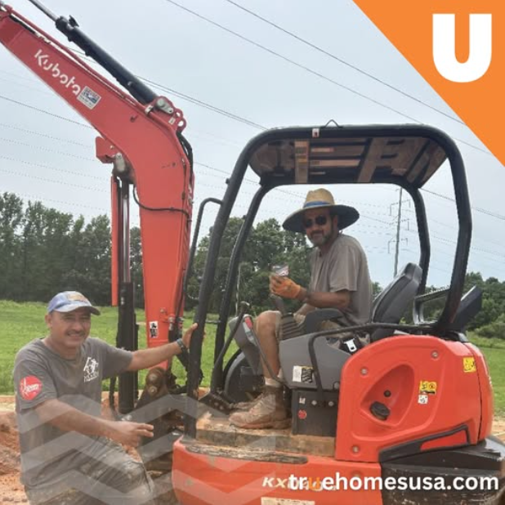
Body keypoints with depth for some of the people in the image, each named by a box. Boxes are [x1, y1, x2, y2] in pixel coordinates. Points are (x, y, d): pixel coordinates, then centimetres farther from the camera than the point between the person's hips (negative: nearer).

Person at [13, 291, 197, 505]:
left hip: (94, 449, 5)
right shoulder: (31, 359, -17)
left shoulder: (94, 349, 2)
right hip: (50, 471, -4)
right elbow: (50, 411, -30)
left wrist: (181, 345, 13)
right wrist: (110, 428, -39)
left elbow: (137, 359, 16)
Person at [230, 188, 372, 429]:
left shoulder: (345, 247, -11)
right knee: (271, 323, 14)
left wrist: (298, 292, -29)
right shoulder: (318, 253, 18)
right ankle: (271, 396, 5)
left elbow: (341, 300, -22)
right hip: (329, 324, 10)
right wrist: (292, 318, 2)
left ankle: (273, 404, -19)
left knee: (266, 321, -21)